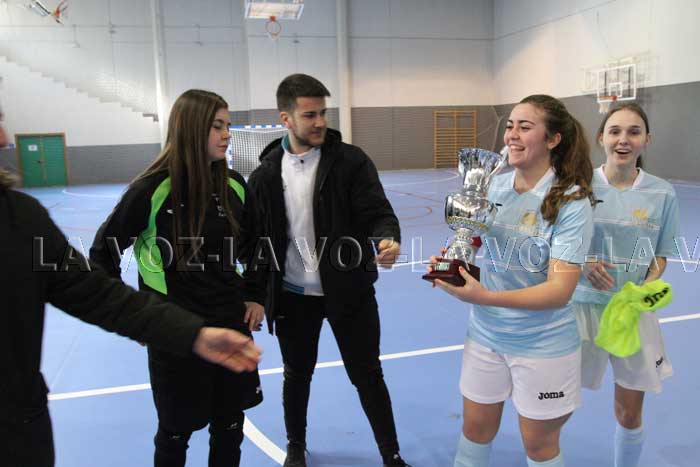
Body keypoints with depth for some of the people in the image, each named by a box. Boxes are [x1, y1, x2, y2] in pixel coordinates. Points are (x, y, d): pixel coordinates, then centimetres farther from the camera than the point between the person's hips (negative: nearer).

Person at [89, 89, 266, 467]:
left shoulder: (235, 186, -2)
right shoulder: (152, 189, -15)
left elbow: (254, 247, 14)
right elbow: (103, 252, -4)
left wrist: (256, 296, 8)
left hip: (231, 322, 4)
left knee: (230, 426, 16)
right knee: (176, 430, 14)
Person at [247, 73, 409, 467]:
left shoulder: (351, 161, -9)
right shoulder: (267, 173, -3)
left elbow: (378, 212, -16)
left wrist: (386, 240, -38)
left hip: (348, 290, -2)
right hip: (293, 295, 2)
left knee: (368, 375, 10)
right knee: (297, 375, 19)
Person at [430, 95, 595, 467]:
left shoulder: (571, 203, -19)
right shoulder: (495, 186, -5)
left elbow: (560, 290, -26)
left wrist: (483, 297, -36)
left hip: (543, 345, -4)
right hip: (485, 333, 4)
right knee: (476, 428, 18)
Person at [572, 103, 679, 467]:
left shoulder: (662, 194, -2)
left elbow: (659, 256, 5)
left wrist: (644, 290, -14)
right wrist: (583, 265, -19)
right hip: (582, 305, -1)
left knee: (630, 415, 12)